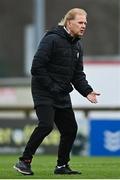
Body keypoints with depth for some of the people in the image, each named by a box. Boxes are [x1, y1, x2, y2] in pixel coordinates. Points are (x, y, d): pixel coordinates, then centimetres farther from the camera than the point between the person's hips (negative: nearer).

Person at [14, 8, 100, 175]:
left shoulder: (77, 45, 12)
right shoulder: (52, 40, -15)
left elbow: (78, 74, 15)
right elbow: (37, 67, -19)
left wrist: (87, 91, -1)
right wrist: (51, 87, -19)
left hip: (62, 95, 8)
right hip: (44, 92, -8)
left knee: (70, 129, 6)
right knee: (46, 125, -21)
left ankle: (62, 166, 20)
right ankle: (24, 161, -11)